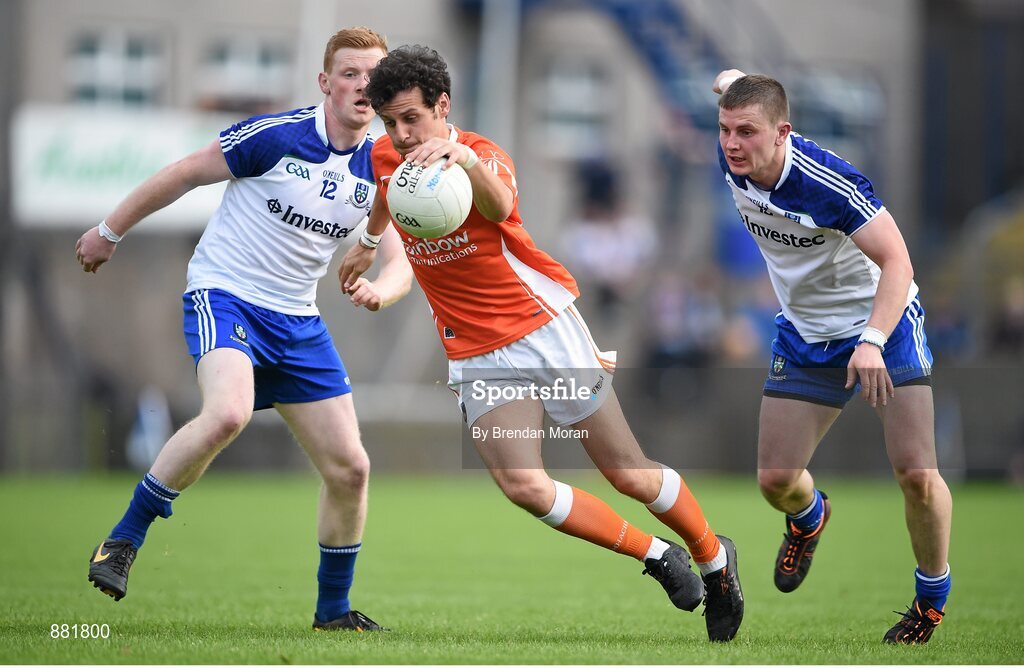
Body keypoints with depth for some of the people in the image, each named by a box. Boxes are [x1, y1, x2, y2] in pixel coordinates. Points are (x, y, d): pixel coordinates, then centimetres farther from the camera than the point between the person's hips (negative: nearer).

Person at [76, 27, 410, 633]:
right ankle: (124, 541, -20)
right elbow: (184, 174, -4)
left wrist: (380, 290, -22)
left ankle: (334, 608, 20)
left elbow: (401, 263, 3)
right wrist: (111, 231, 3)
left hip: (298, 322, 6)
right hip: (224, 294, -6)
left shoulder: (381, 171, 3)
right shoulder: (277, 135, -14)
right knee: (228, 413, -35)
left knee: (349, 468, 0)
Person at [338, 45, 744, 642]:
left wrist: (464, 157, -63)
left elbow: (499, 207, -43)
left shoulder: (483, 155, -18)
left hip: (544, 328, -4)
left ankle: (715, 559, 28)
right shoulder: (386, 157, -1)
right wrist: (368, 242, 43)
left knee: (630, 475, 0)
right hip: (477, 355, 4)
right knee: (522, 485, -18)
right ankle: (657, 556, 2)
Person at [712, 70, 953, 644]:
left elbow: (897, 262, -32)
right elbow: (733, 82, 9)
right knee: (776, 480, -1)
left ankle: (934, 595, 10)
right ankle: (810, 517, 38)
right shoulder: (734, 162, -13)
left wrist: (873, 341, -46)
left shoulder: (830, 184, -32)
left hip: (882, 321, -5)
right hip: (804, 334, 6)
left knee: (915, 472, -16)